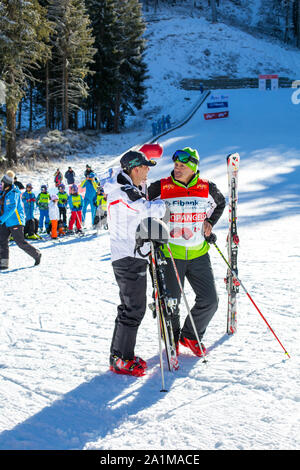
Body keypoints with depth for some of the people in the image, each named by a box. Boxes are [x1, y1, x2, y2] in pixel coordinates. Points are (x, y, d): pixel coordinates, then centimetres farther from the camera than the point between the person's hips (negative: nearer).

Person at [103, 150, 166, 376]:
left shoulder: (119, 189, 15)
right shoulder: (126, 193, -18)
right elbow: (150, 210, -24)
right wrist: (163, 202, -7)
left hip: (123, 257, 11)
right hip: (131, 258, -11)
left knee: (130, 306, 17)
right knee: (134, 309, -5)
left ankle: (119, 355, 24)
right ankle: (122, 360, 2)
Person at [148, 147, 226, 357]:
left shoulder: (207, 188, -1)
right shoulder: (161, 188, -8)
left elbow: (221, 202, 21)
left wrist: (210, 222, 7)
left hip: (199, 254, 3)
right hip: (170, 255, -3)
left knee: (210, 300, 2)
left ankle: (191, 335, 26)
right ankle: (172, 339, 29)